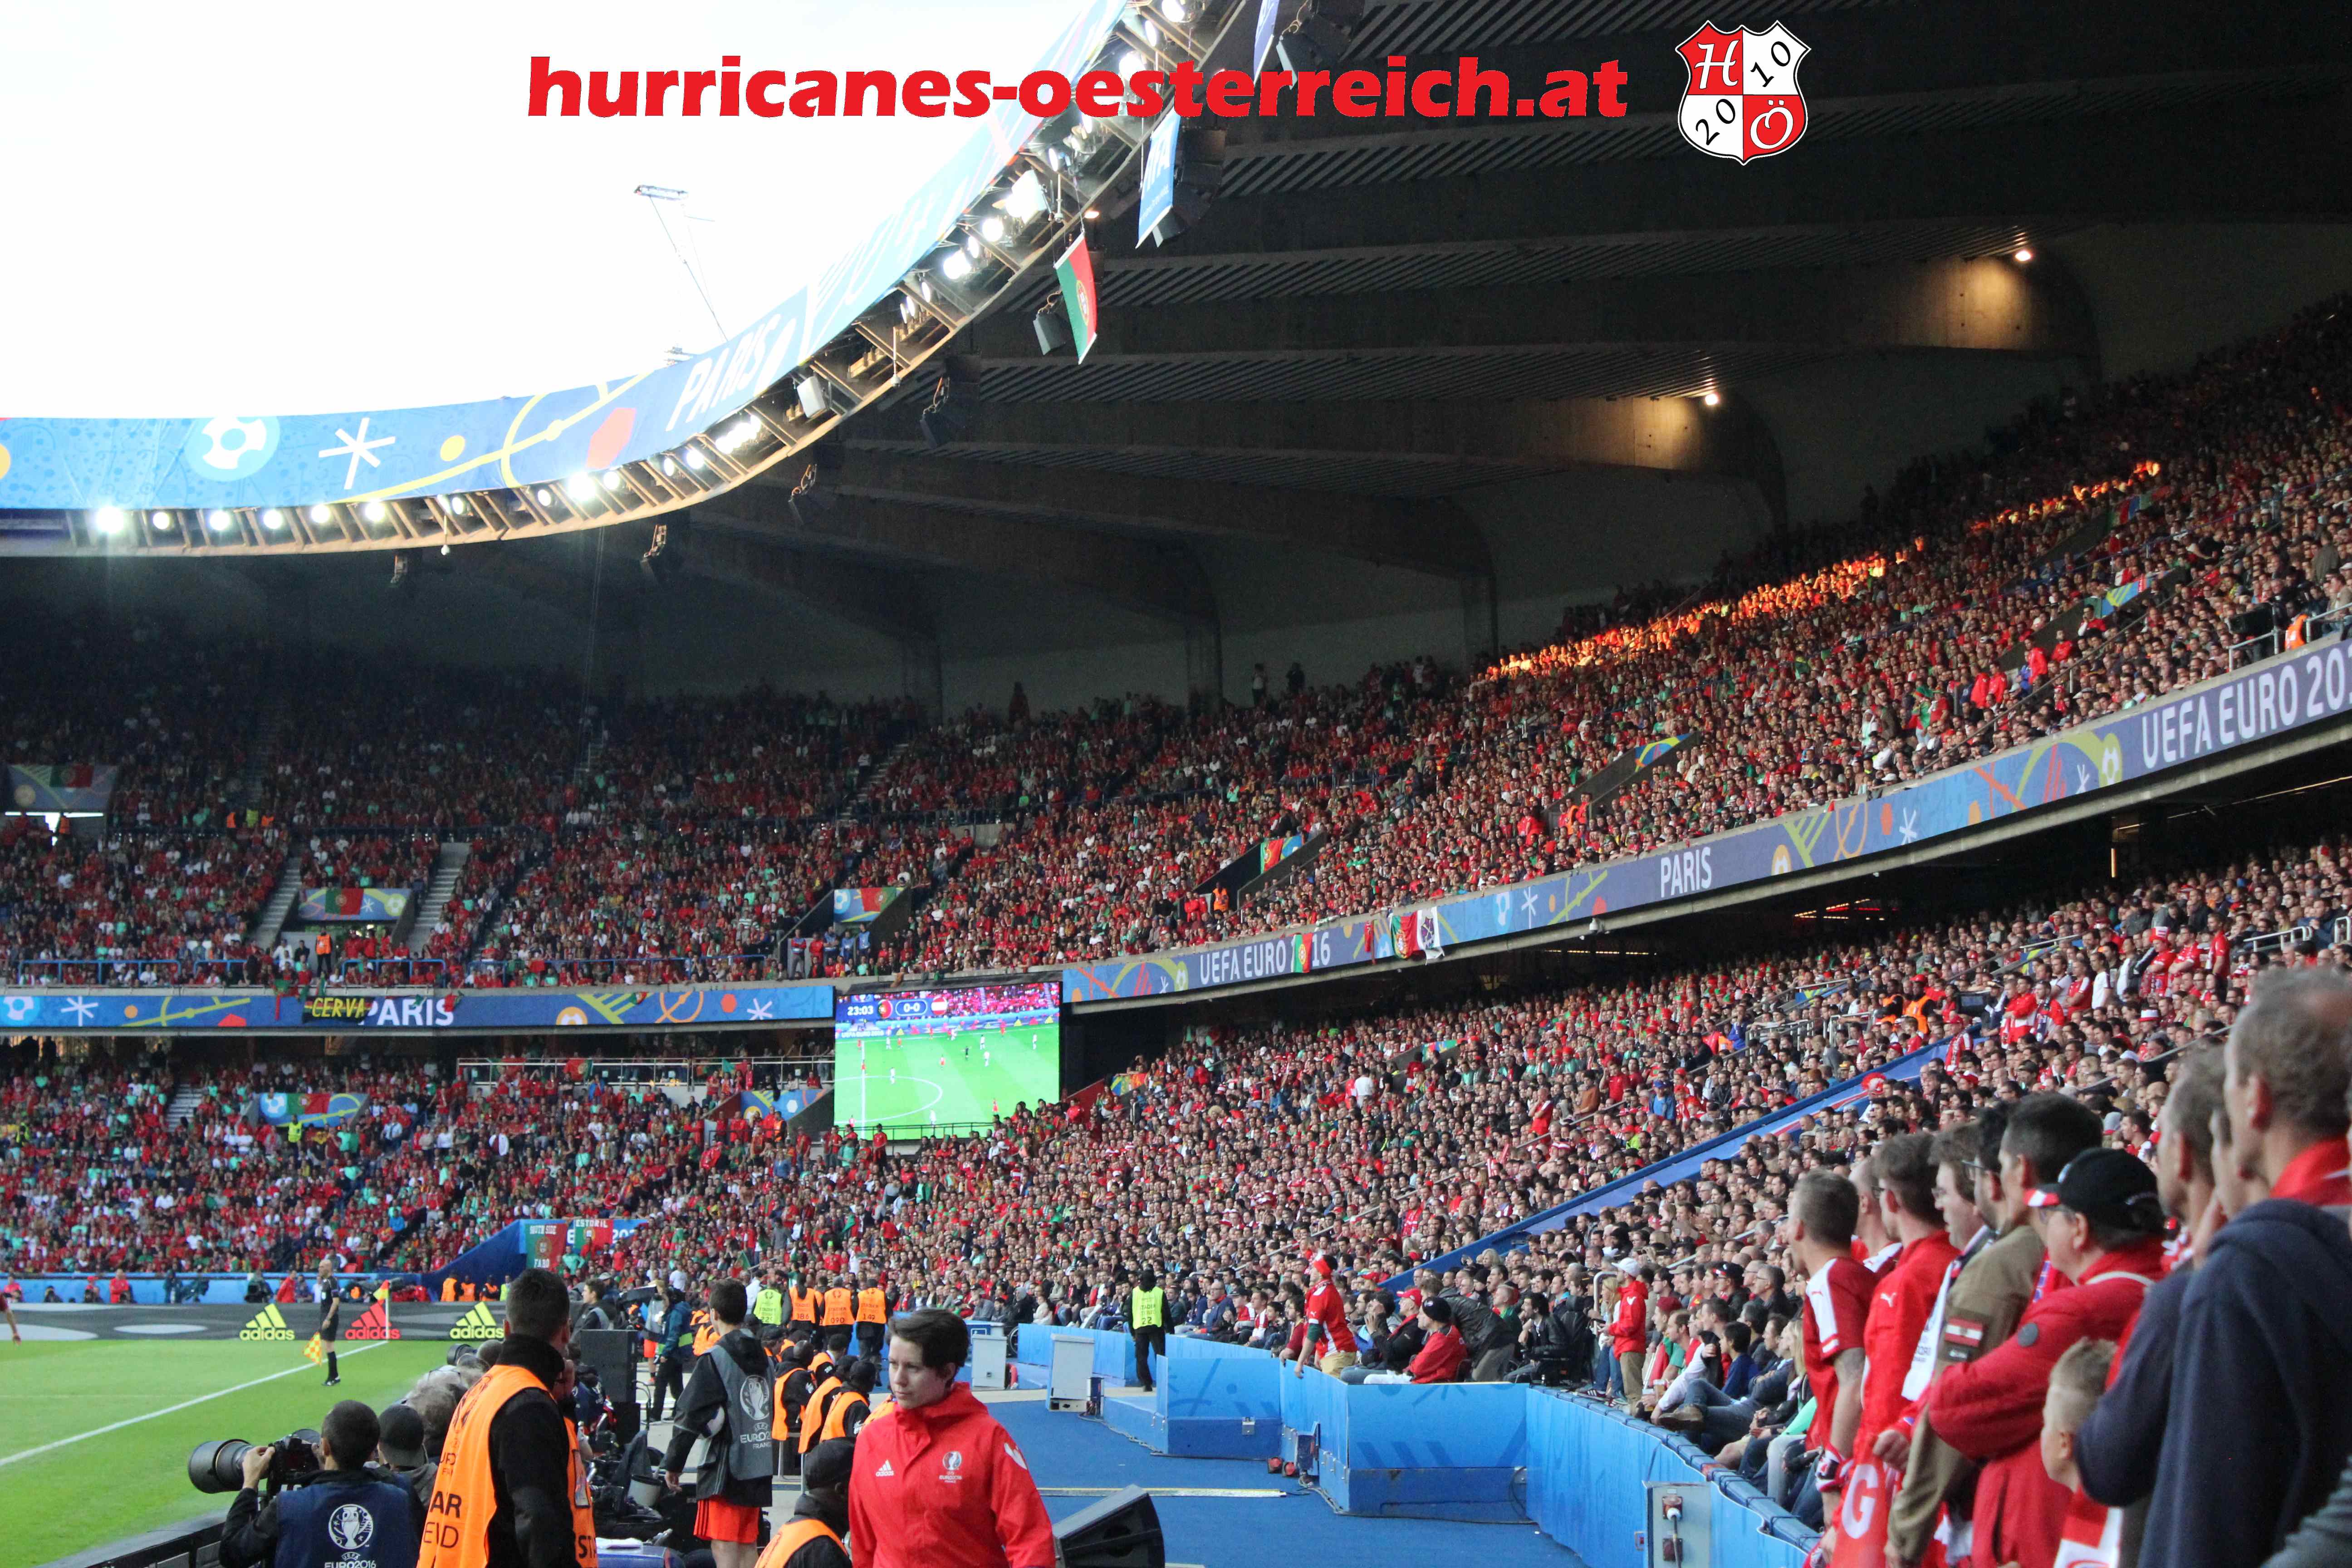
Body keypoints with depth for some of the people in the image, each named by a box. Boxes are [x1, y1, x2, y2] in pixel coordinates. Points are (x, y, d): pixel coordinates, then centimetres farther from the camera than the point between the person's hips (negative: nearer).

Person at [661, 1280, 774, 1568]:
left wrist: (673, 1464, -4)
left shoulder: (715, 1358, -11)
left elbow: (691, 1416, -13)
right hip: (760, 1466, 7)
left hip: (726, 1468, -7)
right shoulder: (763, 1355, 11)